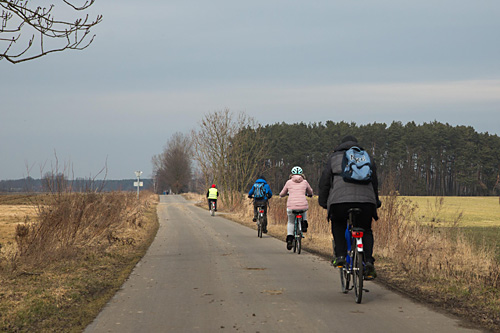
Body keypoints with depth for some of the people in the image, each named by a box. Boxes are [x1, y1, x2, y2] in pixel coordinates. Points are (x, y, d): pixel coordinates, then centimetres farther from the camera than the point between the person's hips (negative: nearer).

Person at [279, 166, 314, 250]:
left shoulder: (289, 182, 9)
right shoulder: (304, 182, 10)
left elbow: (282, 194, 19)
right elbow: (310, 192, 28)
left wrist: (281, 194, 43)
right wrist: (309, 194, 52)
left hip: (291, 206, -1)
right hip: (303, 205, 1)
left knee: (290, 222, 22)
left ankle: (289, 239, 7)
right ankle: (304, 223, 19)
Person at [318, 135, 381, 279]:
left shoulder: (334, 157, 18)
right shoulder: (367, 158, 23)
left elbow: (325, 180, 13)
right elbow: (374, 182, 25)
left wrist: (323, 201, 22)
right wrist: (376, 201, 36)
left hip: (340, 200, -1)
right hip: (365, 200, 1)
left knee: (338, 226, 24)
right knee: (366, 231, 18)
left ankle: (340, 255, 6)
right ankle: (368, 261, -1)